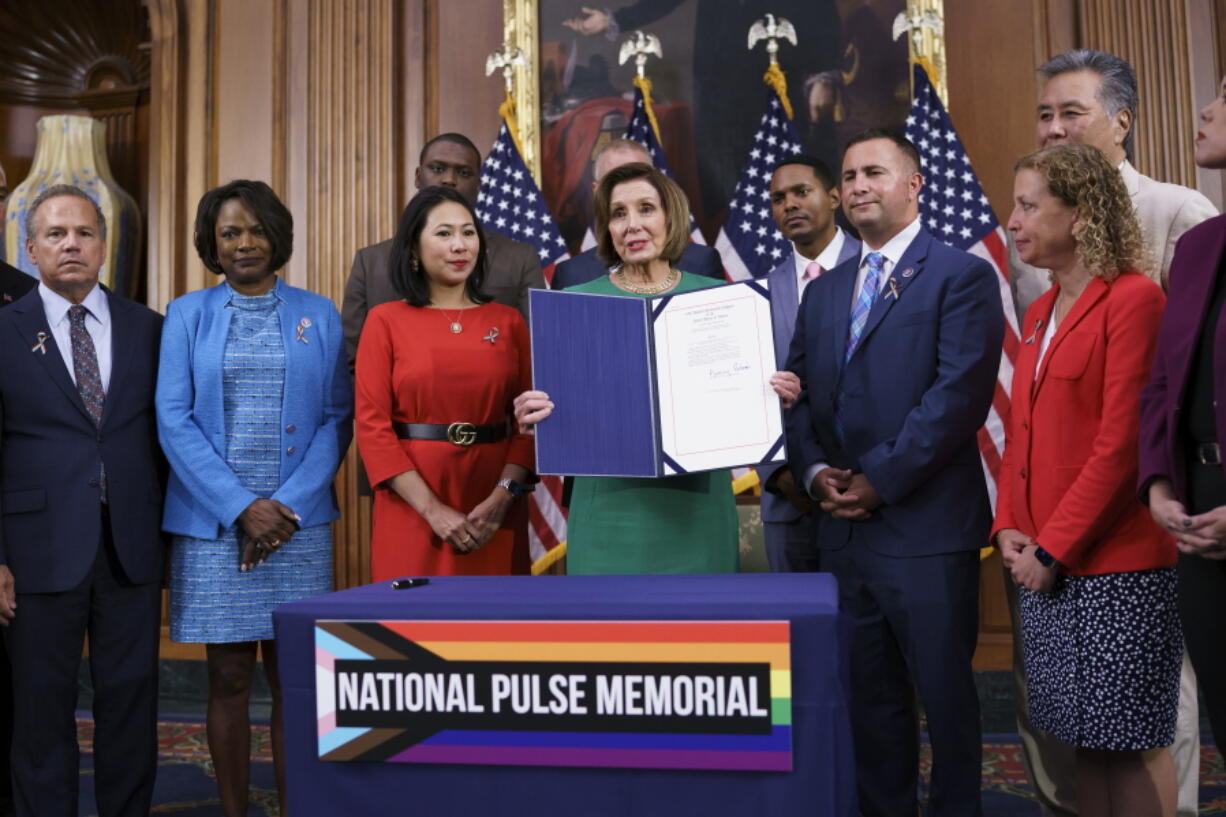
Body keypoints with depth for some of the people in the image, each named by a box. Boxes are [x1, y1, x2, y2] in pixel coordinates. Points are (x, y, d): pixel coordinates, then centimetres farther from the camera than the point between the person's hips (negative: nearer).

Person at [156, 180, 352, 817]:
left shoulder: (318, 316, 8)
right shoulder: (187, 315, 6)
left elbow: (335, 418, 3)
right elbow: (173, 421, -1)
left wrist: (287, 505, -9)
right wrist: (241, 507, -10)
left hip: (299, 524, 0)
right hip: (213, 524, 0)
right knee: (229, 678, 5)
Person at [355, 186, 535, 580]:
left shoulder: (508, 321, 6)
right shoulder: (386, 321, 1)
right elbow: (372, 426, -5)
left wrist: (503, 496, -10)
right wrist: (432, 508, -12)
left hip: (493, 514, 2)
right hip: (411, 510, -2)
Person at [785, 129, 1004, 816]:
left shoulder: (962, 276, -4)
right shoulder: (824, 291, 17)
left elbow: (960, 392, -14)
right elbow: (799, 393, 13)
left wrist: (880, 478, -15)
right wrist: (815, 469, -4)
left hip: (926, 527, -5)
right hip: (845, 528, 6)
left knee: (944, 694, 7)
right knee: (873, 697, 15)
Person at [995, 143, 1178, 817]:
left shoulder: (1133, 299, -10)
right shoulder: (1039, 313, 14)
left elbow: (1121, 445, -16)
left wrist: (1053, 547, -14)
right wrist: (1009, 528, 3)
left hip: (1114, 565, -7)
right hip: (1044, 565, 7)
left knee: (1130, 741, 3)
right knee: (1084, 739, 15)